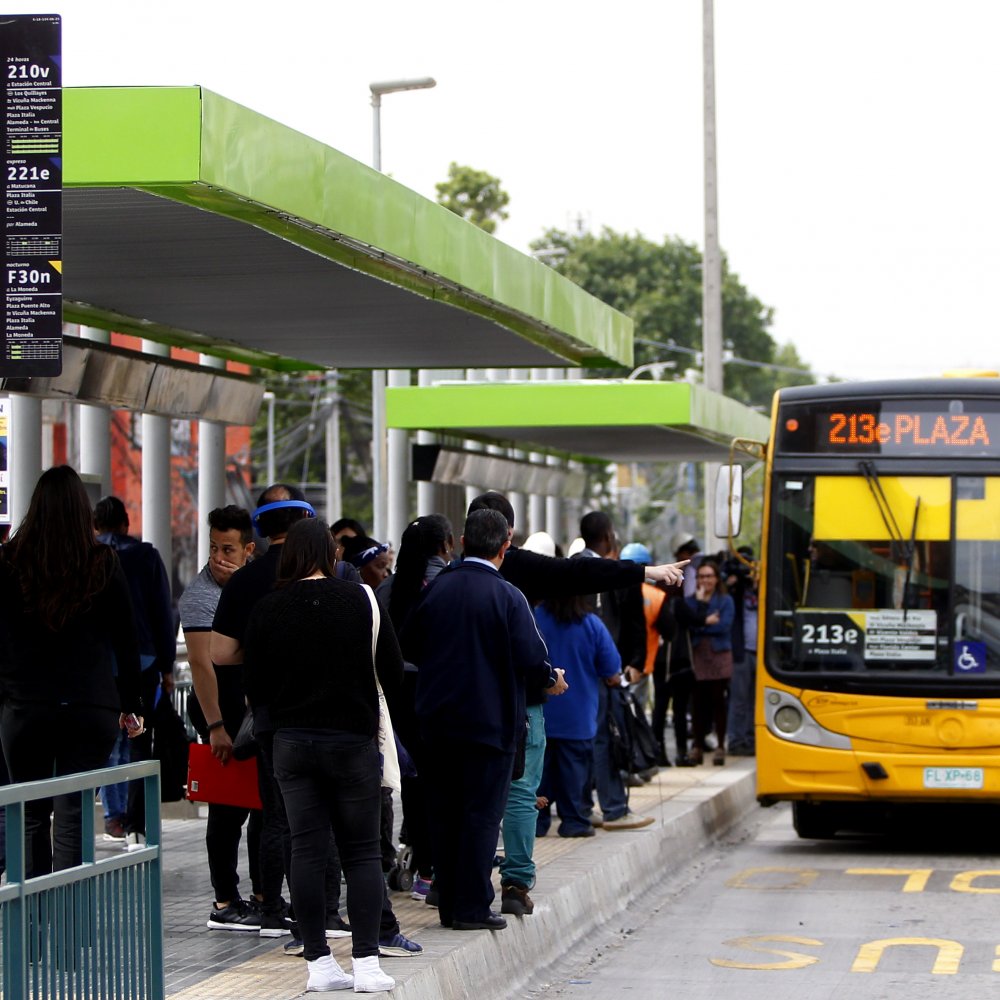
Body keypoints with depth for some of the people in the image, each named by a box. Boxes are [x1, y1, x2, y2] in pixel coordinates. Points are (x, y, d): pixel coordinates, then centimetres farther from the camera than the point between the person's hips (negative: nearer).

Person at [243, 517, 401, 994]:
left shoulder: (266, 610, -3)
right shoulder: (361, 601, -7)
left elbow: (254, 685, 1)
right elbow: (392, 672, -1)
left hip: (292, 741, 2)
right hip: (353, 740, -1)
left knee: (306, 851, 6)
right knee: (361, 851, 5)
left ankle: (319, 963, 5)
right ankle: (366, 962, -2)